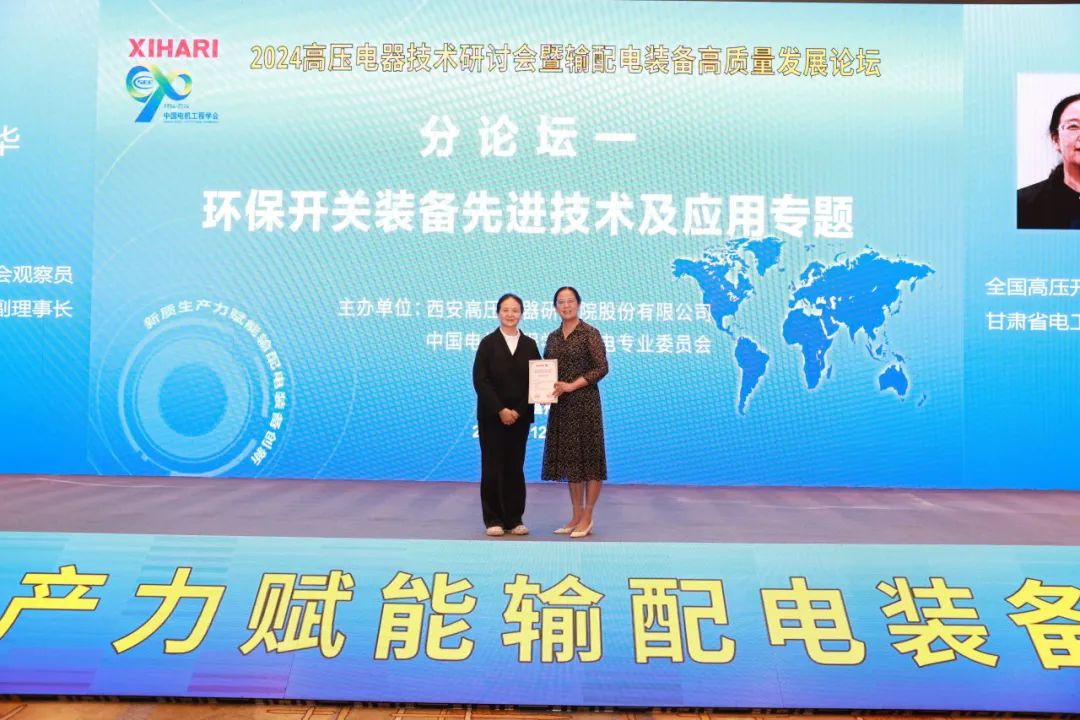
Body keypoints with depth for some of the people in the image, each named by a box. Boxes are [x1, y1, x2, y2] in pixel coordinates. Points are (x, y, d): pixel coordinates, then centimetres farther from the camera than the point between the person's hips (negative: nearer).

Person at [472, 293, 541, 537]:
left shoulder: (529, 345, 6)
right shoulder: (488, 343, -1)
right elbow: (480, 380, -7)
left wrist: (518, 411, -8)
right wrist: (500, 410, -14)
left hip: (520, 416, 2)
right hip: (491, 416, -2)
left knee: (515, 467, 6)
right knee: (492, 467, 1)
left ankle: (514, 519, 15)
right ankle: (494, 520, 11)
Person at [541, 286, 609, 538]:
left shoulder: (590, 333, -6)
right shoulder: (553, 337, 12)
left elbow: (602, 367, -12)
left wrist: (572, 385, -17)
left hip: (584, 401, -6)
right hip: (560, 404, 6)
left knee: (588, 457, 0)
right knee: (569, 458, 10)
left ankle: (587, 518, 8)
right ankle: (576, 516, 19)